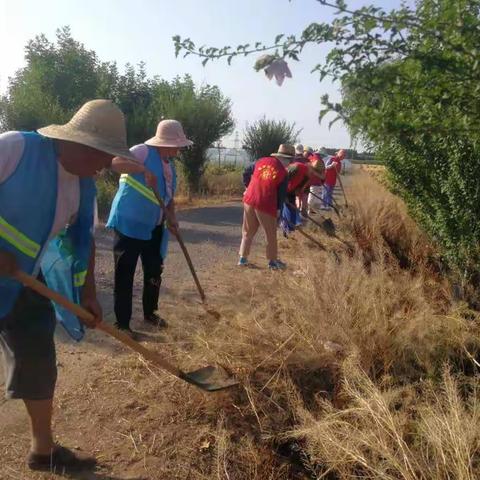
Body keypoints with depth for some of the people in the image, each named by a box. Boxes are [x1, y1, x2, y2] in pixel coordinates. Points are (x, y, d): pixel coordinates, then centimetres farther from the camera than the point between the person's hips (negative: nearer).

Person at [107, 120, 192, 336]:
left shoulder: (170, 165, 12)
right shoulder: (144, 152, -13)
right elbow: (116, 161, -30)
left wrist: (171, 218, 2)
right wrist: (144, 170, -37)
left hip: (154, 227, 8)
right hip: (128, 225, -8)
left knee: (154, 272, 16)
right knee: (125, 275, 0)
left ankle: (150, 313, 36)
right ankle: (122, 323, 11)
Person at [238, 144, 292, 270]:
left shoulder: (261, 161, 5)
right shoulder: (283, 173, -7)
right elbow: (281, 195, -2)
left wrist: (247, 187, 30)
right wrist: (278, 208, 12)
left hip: (249, 200, 5)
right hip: (266, 205, -5)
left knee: (248, 232, 19)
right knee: (271, 234, 12)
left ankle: (243, 258, 22)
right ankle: (273, 261, 22)